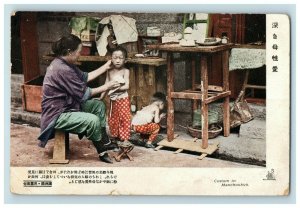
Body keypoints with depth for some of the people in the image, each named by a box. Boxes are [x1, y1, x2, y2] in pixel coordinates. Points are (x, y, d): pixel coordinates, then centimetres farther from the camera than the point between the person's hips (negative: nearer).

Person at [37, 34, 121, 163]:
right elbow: (83, 94, -21)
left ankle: (105, 142, 15)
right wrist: (105, 87, -9)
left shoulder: (65, 64, 4)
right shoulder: (62, 69, -27)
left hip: (67, 106, 11)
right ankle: (102, 152, -2)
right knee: (93, 120, -25)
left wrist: (106, 67, 12)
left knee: (99, 105, 9)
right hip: (57, 115, -11)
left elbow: (85, 77, 12)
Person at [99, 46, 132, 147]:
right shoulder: (109, 71, 5)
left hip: (123, 99, -5)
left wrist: (117, 88, -27)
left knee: (124, 119, -4)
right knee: (113, 120, 10)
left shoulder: (125, 71, -9)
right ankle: (116, 138, 22)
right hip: (113, 100, 5)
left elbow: (127, 86, -15)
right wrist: (101, 97, 1)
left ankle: (125, 139, 1)